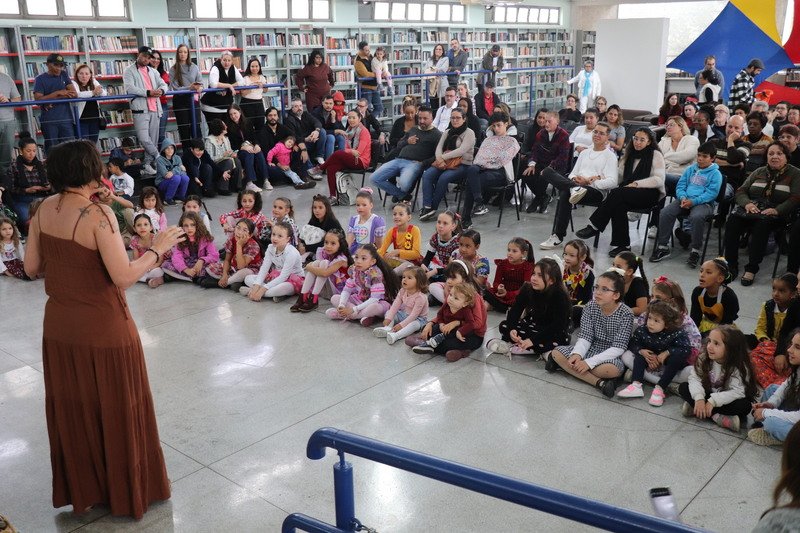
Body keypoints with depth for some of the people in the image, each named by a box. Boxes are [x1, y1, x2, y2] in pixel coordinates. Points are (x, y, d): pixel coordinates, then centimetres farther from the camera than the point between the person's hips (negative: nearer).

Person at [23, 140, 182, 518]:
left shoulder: (44, 209, -1)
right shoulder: (98, 215, -21)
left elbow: (31, 268, 6)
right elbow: (124, 277, -23)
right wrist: (157, 249, -11)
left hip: (59, 326, 6)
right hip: (102, 330, -6)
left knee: (71, 408, 19)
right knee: (115, 409, 11)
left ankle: (81, 486, 36)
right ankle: (126, 490, 27)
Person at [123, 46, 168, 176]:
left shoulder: (153, 71, 21)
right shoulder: (129, 71, 3)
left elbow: (163, 84, 16)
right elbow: (129, 88, -11)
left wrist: (161, 90, -9)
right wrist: (148, 93, -19)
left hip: (155, 109, 5)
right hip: (140, 110, -5)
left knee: (153, 140, 4)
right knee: (144, 139, -16)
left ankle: (147, 164, 12)